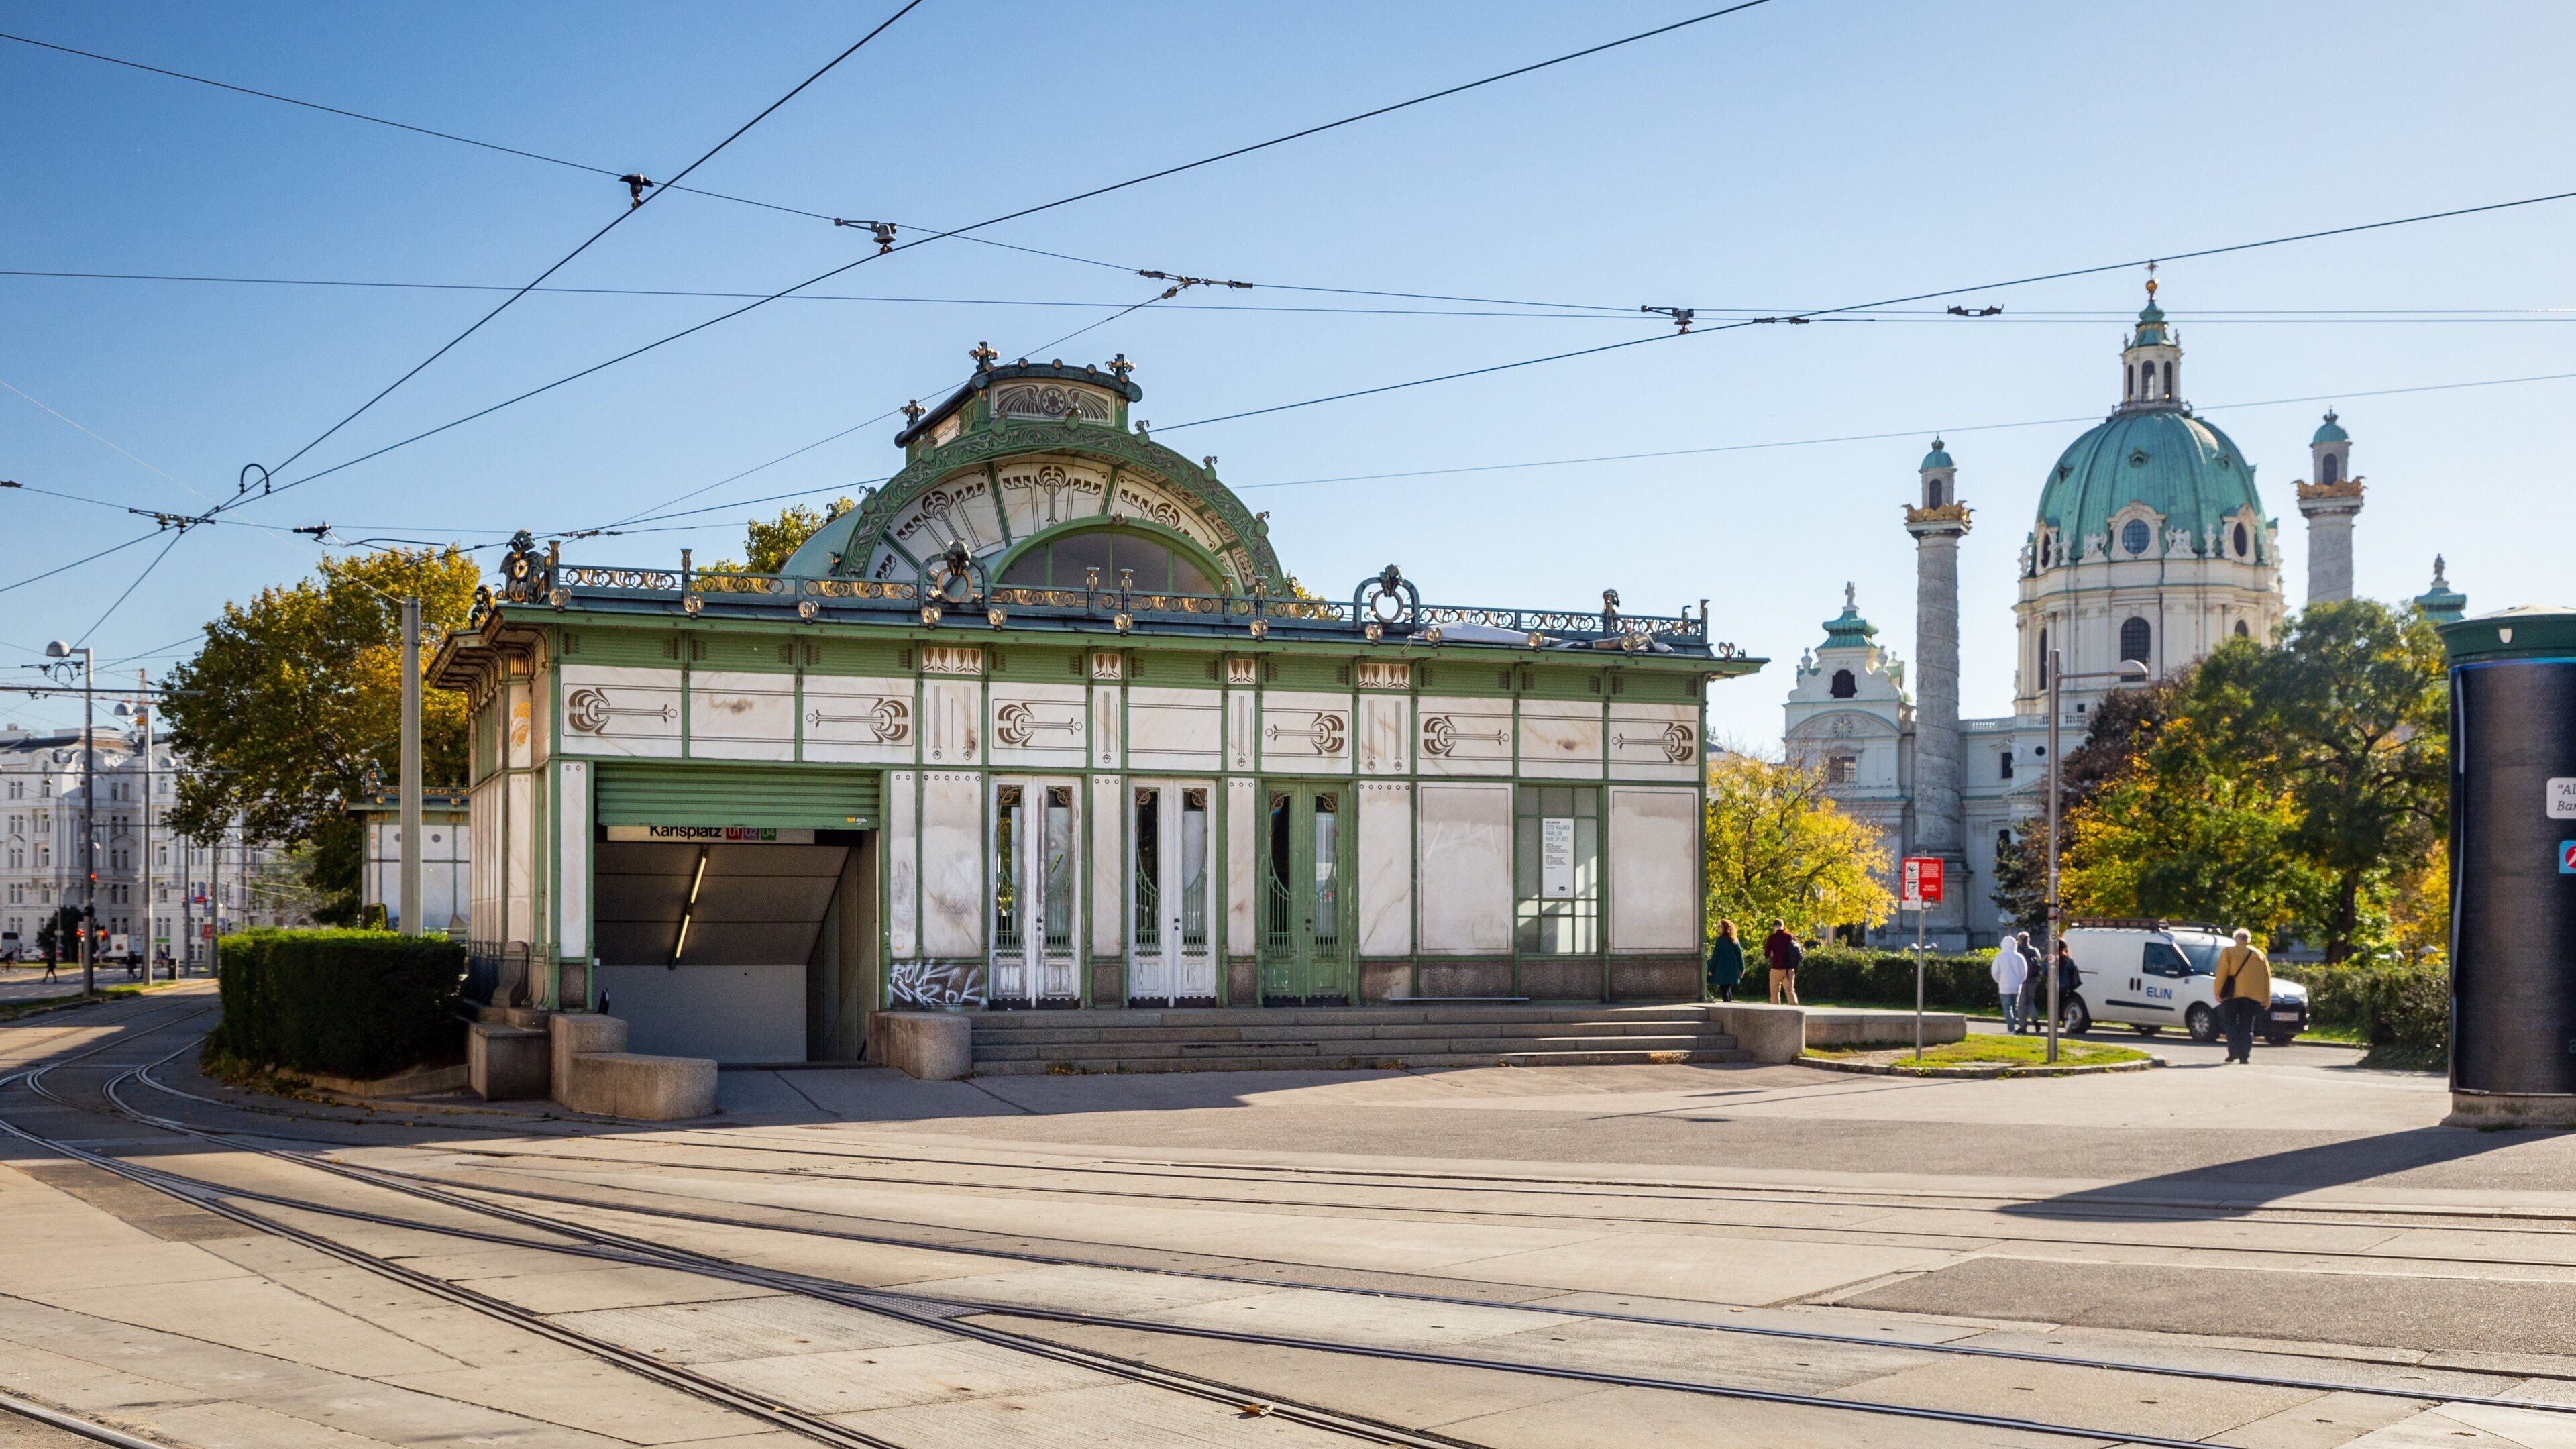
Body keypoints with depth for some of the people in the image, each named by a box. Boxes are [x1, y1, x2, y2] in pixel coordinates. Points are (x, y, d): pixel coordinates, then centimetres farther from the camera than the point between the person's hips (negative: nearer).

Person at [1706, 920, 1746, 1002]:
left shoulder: (1720, 940, -11)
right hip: (1733, 970, 6)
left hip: (1722, 970, -6)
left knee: (1723, 990, -2)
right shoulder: (1735, 941, 6)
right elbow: (1740, 955, 9)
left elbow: (1715, 956, -10)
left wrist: (1710, 970, -6)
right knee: (1728, 989, 18)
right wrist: (1742, 969, 15)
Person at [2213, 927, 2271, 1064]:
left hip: (2233, 994, -3)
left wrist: (2218, 992, -4)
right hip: (2253, 995, 3)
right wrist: (2267, 998, 14)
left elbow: (2221, 973, -5)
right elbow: (2267, 977, 13)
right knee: (2247, 1026, 6)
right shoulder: (2260, 955, 15)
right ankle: (2246, 1056, -2)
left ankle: (2234, 1052, -7)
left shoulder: (2229, 952, 4)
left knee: (2231, 1023, 7)